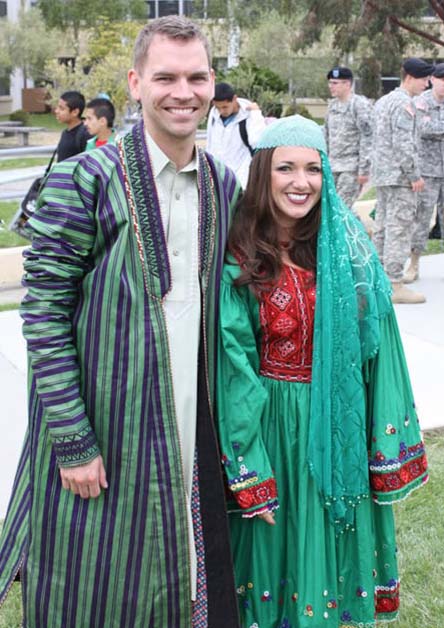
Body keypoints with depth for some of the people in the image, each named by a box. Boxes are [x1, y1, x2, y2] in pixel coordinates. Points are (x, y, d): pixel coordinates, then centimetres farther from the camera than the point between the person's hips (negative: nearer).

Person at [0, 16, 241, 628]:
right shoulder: (83, 181, -13)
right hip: (104, 434, -5)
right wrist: (73, 441, -16)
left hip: (192, 432, 5)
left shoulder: (223, 184, 5)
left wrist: (218, 413, 11)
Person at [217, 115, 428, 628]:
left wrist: (391, 452, -4)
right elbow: (235, 370, -10)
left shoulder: (348, 250, -5)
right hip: (274, 427, -2)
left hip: (342, 426, 2)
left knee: (335, 545, 17)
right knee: (281, 543, 13)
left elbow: (378, 349, -3)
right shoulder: (238, 260, -10)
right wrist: (251, 477, -11)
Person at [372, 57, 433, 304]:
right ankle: (394, 285, -9)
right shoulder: (404, 103, -13)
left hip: (381, 174, 10)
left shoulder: (382, 101, 17)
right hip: (399, 176, -10)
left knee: (382, 227, 12)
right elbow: (403, 144, -20)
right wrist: (415, 176, -16)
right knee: (399, 230, -9)